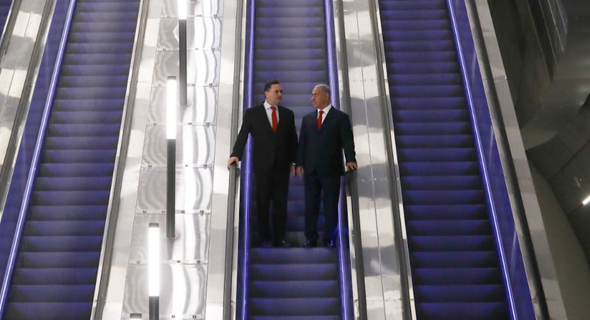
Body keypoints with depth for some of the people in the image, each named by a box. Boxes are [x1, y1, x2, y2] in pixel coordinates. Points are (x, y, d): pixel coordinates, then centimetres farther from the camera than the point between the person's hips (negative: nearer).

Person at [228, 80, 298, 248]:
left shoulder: (288, 114, 9)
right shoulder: (252, 113, 1)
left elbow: (292, 139, 9)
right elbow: (243, 135, -6)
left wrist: (294, 161, 2)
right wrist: (236, 155, -21)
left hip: (282, 165, 2)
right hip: (262, 165, -2)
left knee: (281, 203, 5)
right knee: (263, 203, 5)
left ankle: (279, 238, 13)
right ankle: (265, 239, 14)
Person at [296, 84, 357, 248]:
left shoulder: (341, 117, 1)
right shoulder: (307, 118, 13)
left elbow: (347, 141, -6)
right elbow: (302, 142, 11)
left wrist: (350, 159, -22)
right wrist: (299, 163, 1)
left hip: (331, 169, -3)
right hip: (310, 170, 4)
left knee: (331, 206, 4)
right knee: (310, 206, 7)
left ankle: (330, 239, 14)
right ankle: (311, 238, 15)